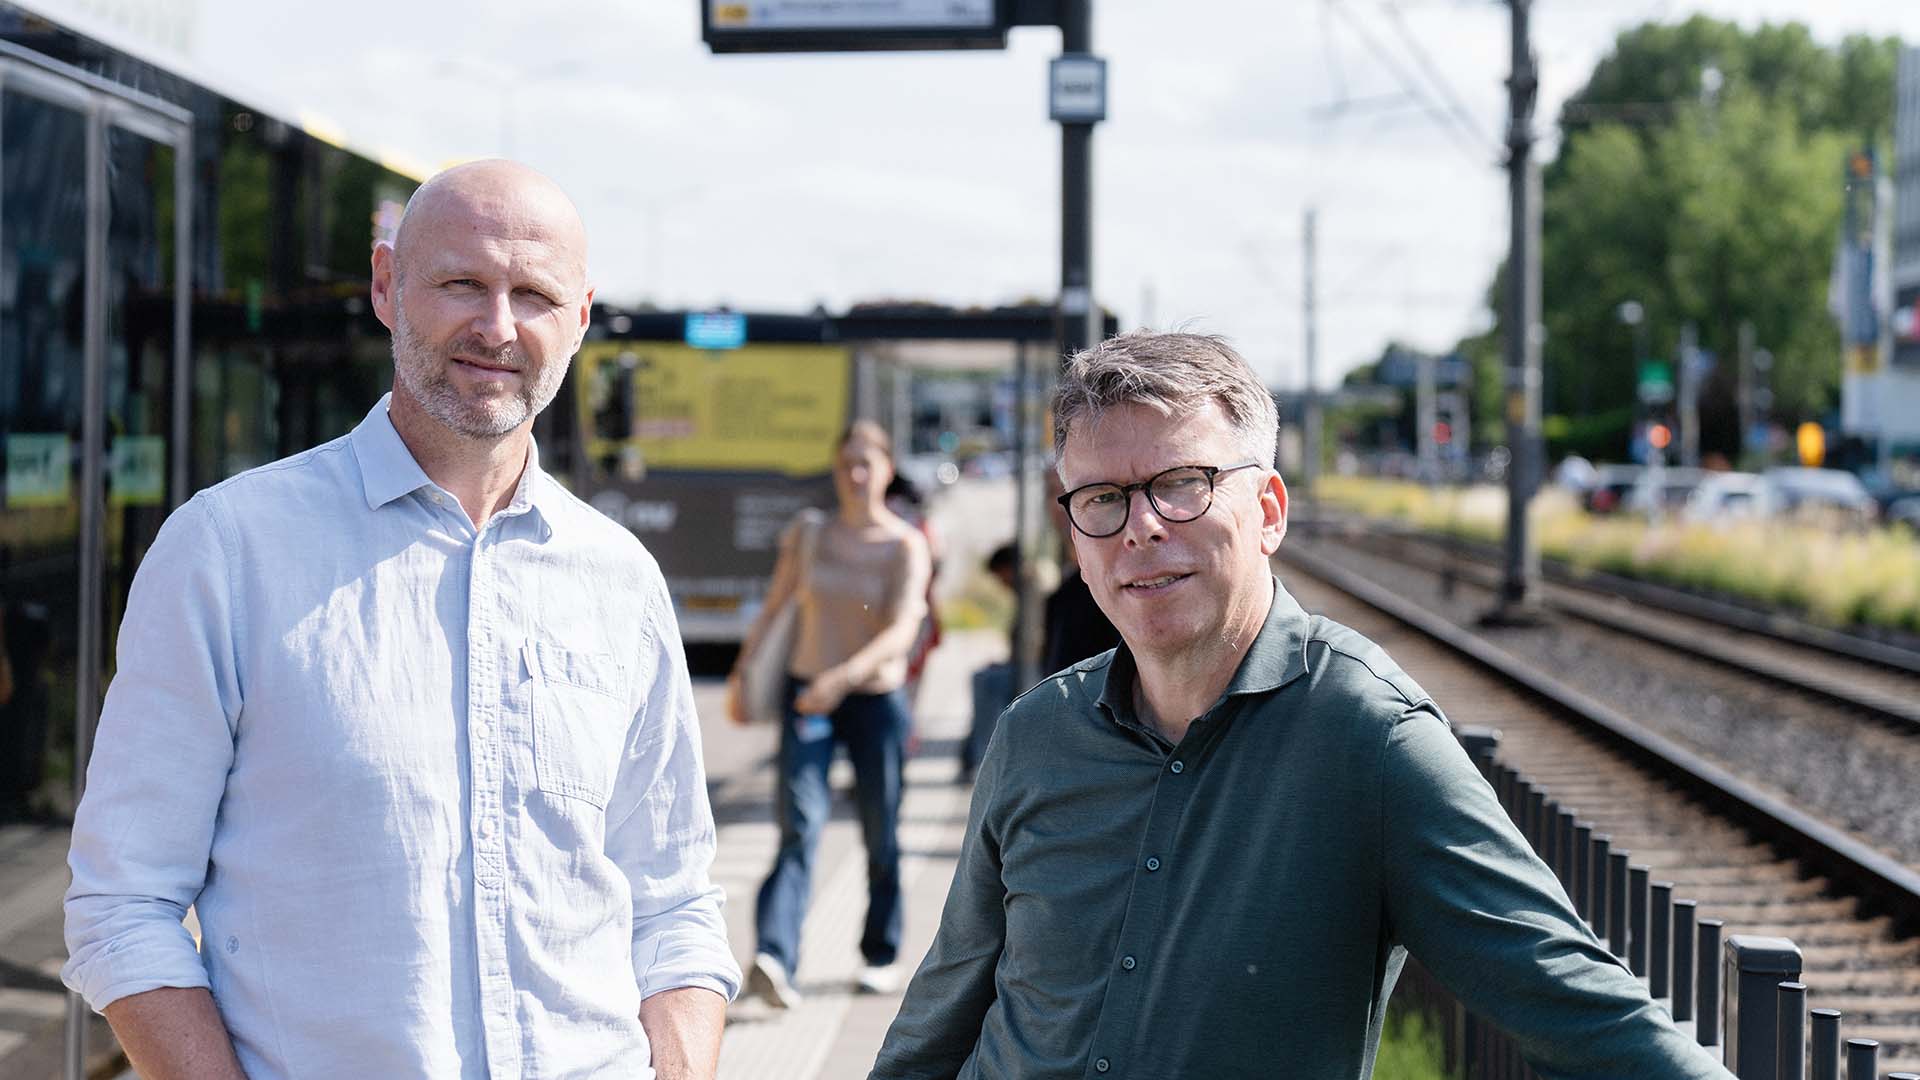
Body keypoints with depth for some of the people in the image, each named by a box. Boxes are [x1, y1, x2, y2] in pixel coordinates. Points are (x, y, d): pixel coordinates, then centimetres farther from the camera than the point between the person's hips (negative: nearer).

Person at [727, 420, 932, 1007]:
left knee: (881, 836, 8)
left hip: (877, 699, -1)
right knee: (800, 826, -14)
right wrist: (741, 675, 11)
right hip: (807, 697, 1)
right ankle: (773, 958, -27)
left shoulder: (905, 546, -6)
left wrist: (845, 676, -32)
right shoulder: (806, 534, 4)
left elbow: (903, 629, -19)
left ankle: (881, 954, 27)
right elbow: (772, 609, 14)